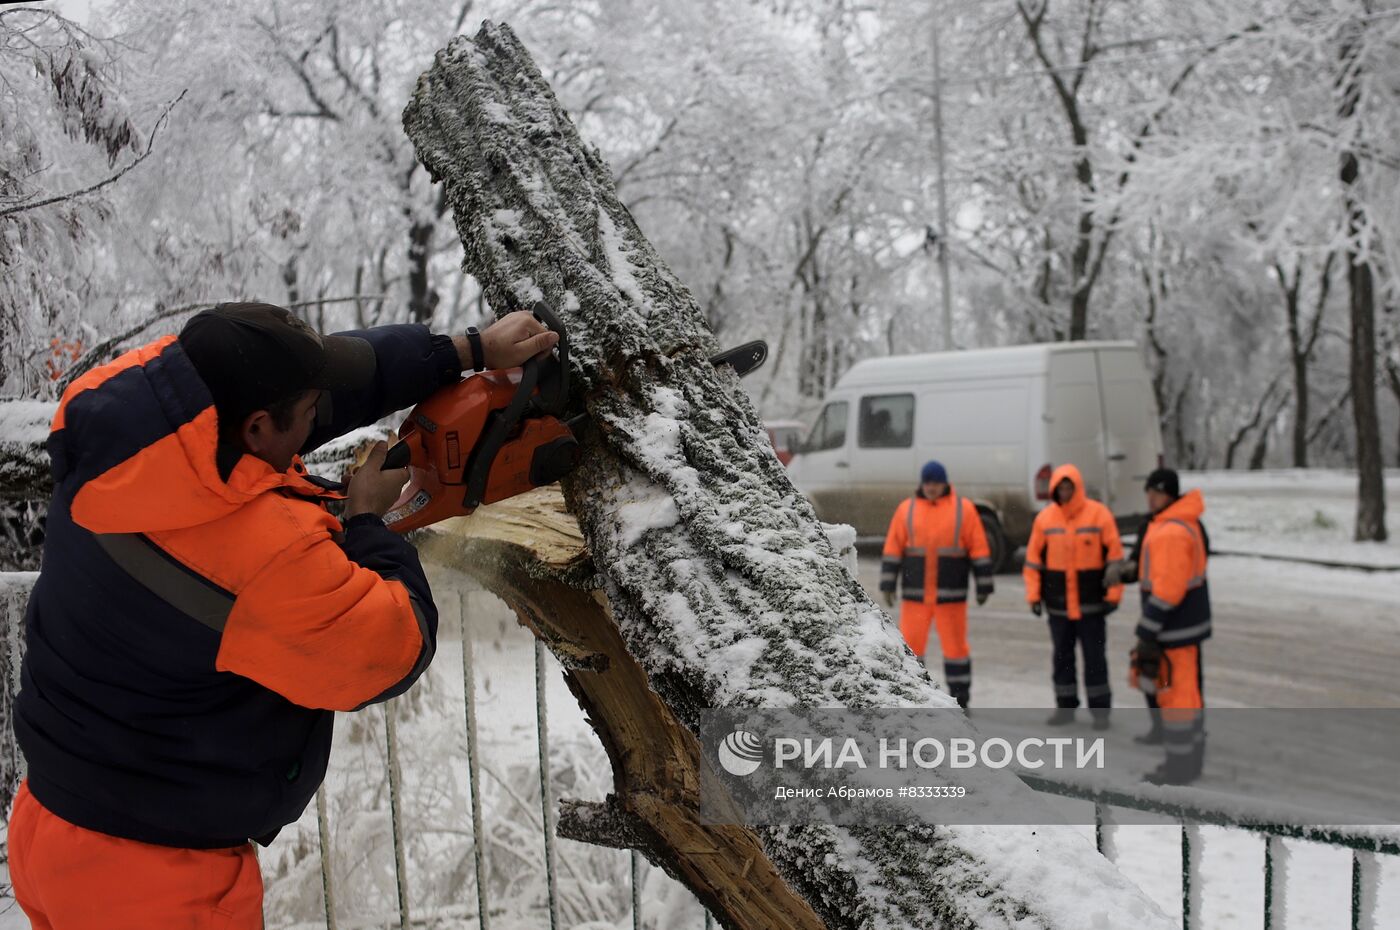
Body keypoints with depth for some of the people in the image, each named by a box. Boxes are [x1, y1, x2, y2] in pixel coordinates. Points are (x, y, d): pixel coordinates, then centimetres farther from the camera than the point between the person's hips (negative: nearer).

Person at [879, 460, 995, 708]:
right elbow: (893, 549, 2)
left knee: (955, 645, 4)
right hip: (915, 594, 1)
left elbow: (979, 549, -2)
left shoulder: (963, 508, -2)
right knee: (909, 645, 1)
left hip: (951, 594, -1)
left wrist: (984, 587, -4)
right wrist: (888, 585, -4)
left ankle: (960, 700, 17)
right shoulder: (906, 509, 3)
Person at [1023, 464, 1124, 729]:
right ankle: (1065, 705, 22)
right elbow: (1034, 558, 5)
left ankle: (1100, 709, 13)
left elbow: (1114, 555, -5)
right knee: (1062, 656, 11)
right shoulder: (1045, 518, 1)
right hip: (1057, 604, 3)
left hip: (1091, 603, -3)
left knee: (1095, 657, 3)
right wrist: (1034, 594, 1)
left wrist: (1113, 594, -8)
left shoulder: (1099, 514, -6)